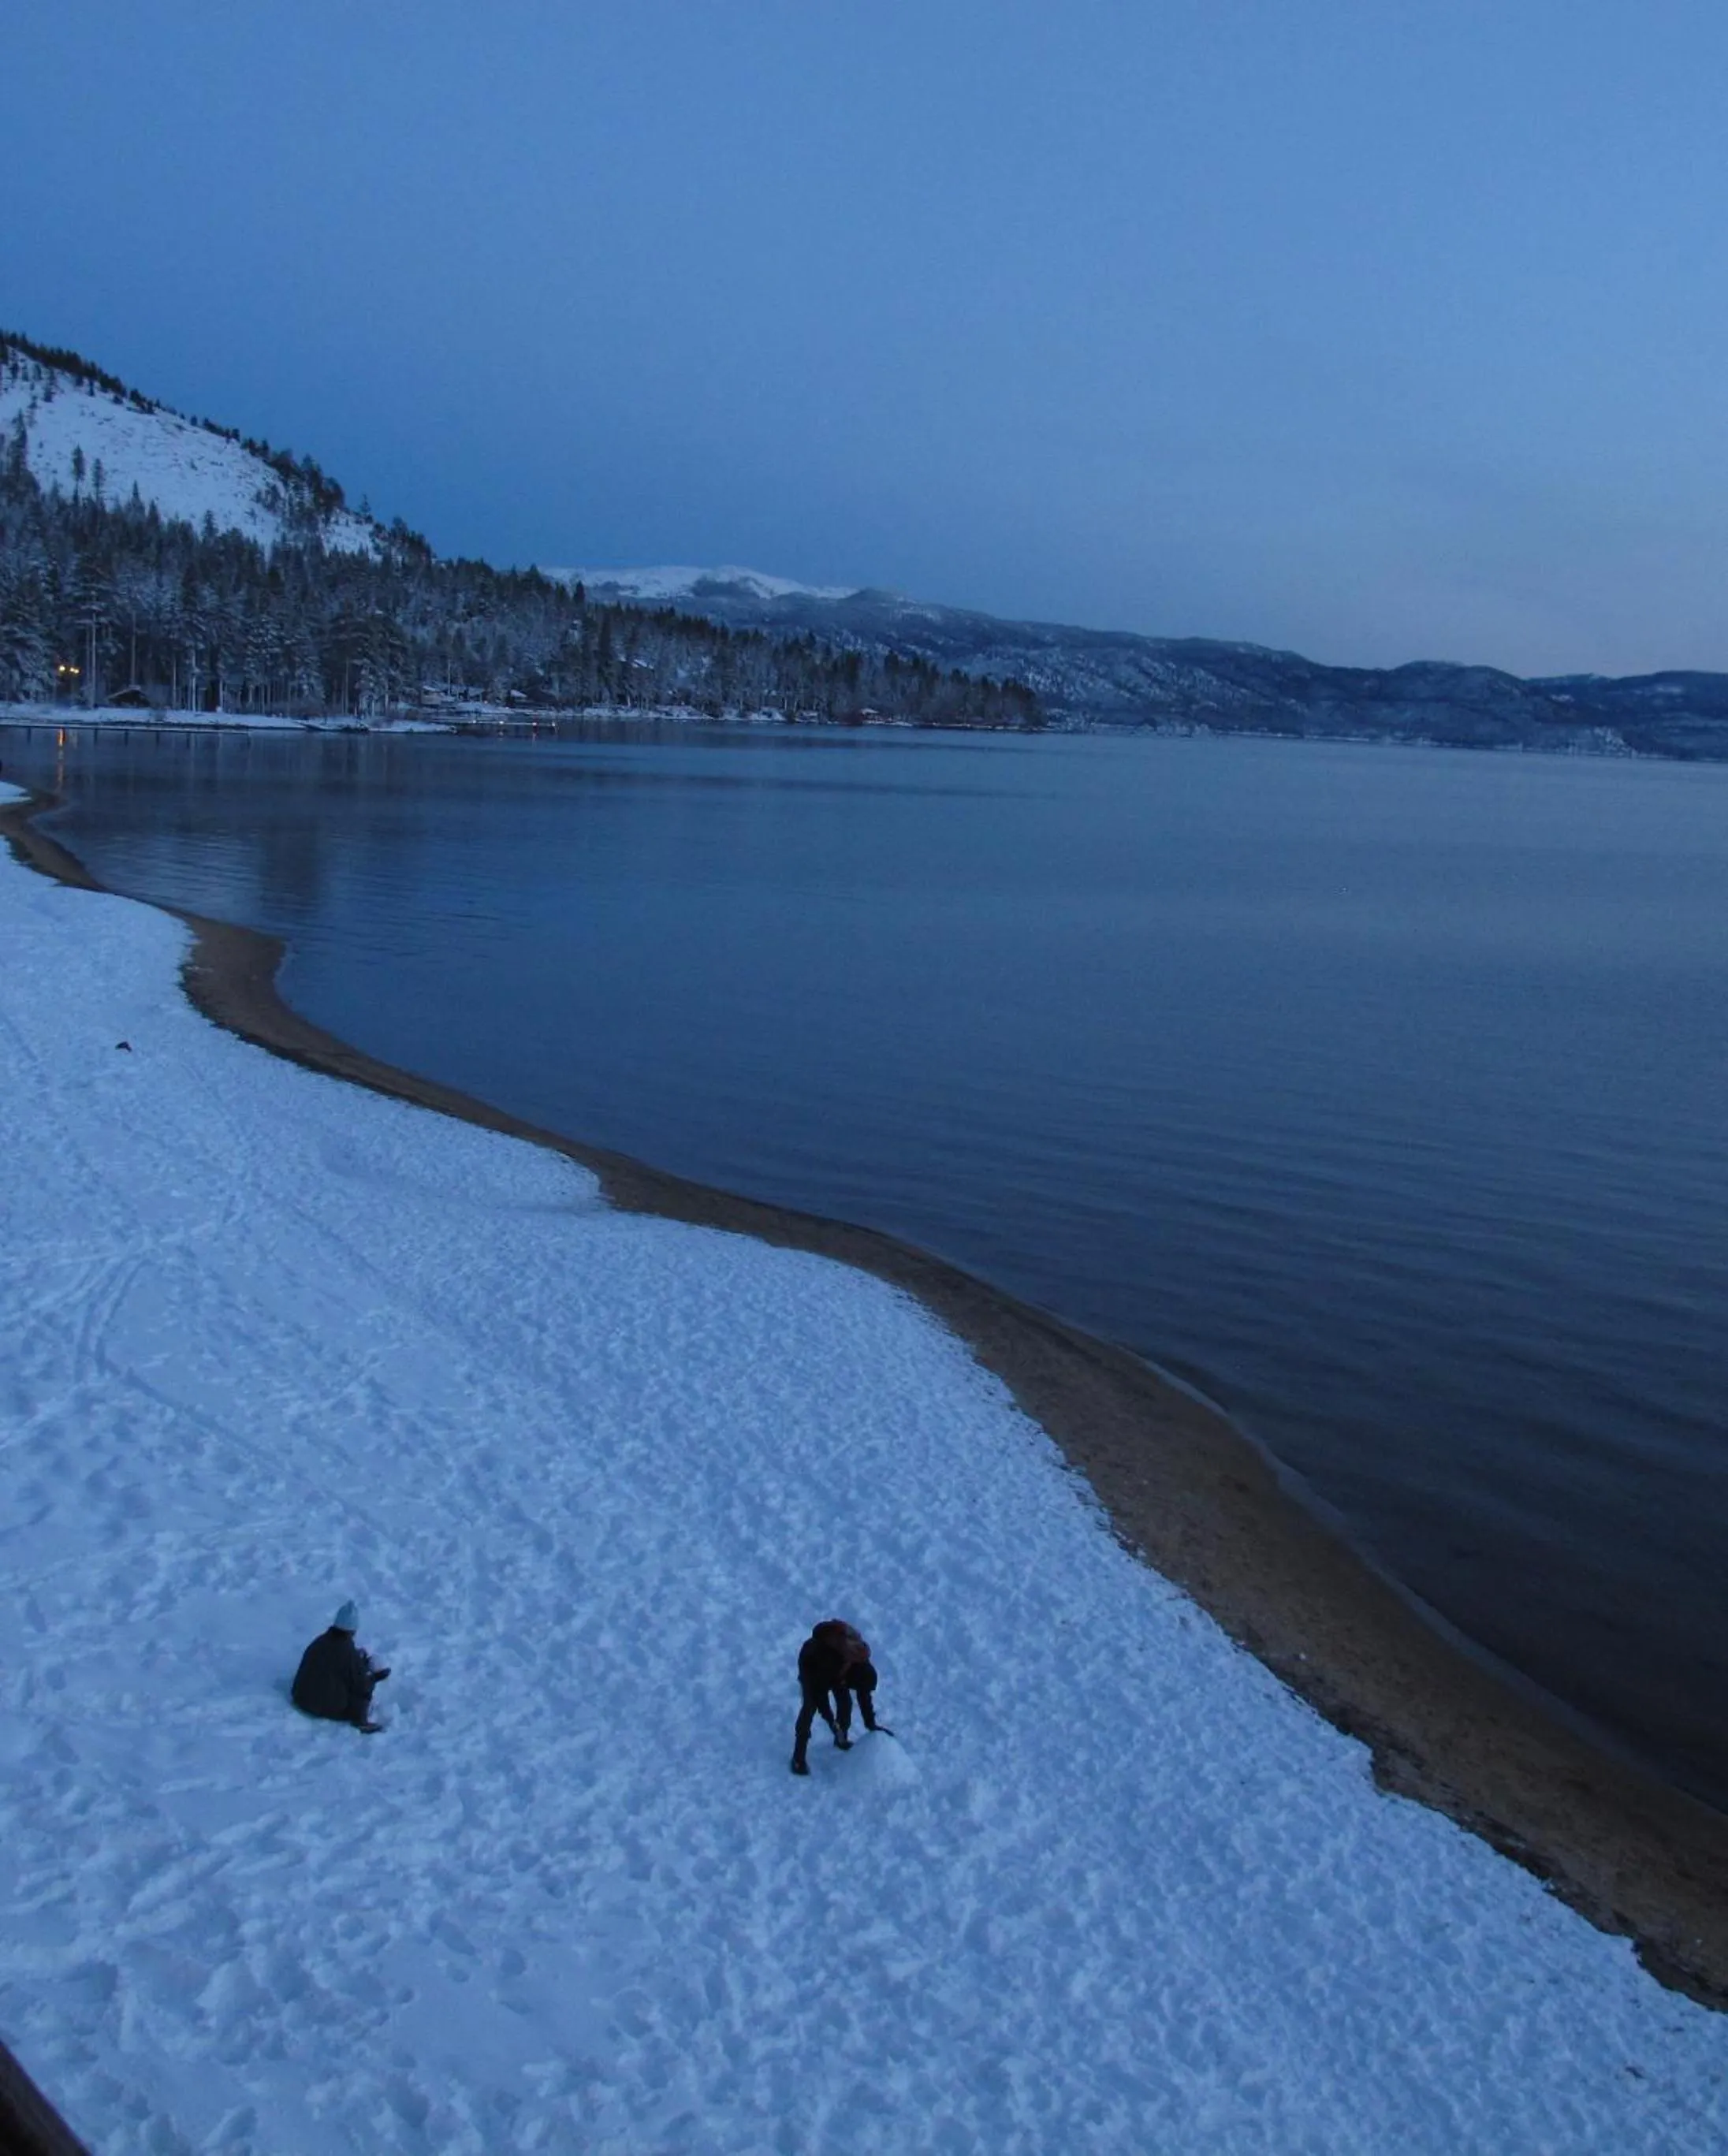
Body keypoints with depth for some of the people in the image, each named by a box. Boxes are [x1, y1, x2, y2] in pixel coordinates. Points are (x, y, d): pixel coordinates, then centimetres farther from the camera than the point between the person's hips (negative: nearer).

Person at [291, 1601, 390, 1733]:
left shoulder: (319, 1641, -1)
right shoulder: (349, 1653, -19)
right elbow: (361, 1685, -11)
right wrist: (375, 1676, 8)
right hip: (331, 1709, -7)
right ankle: (362, 1721, 4)